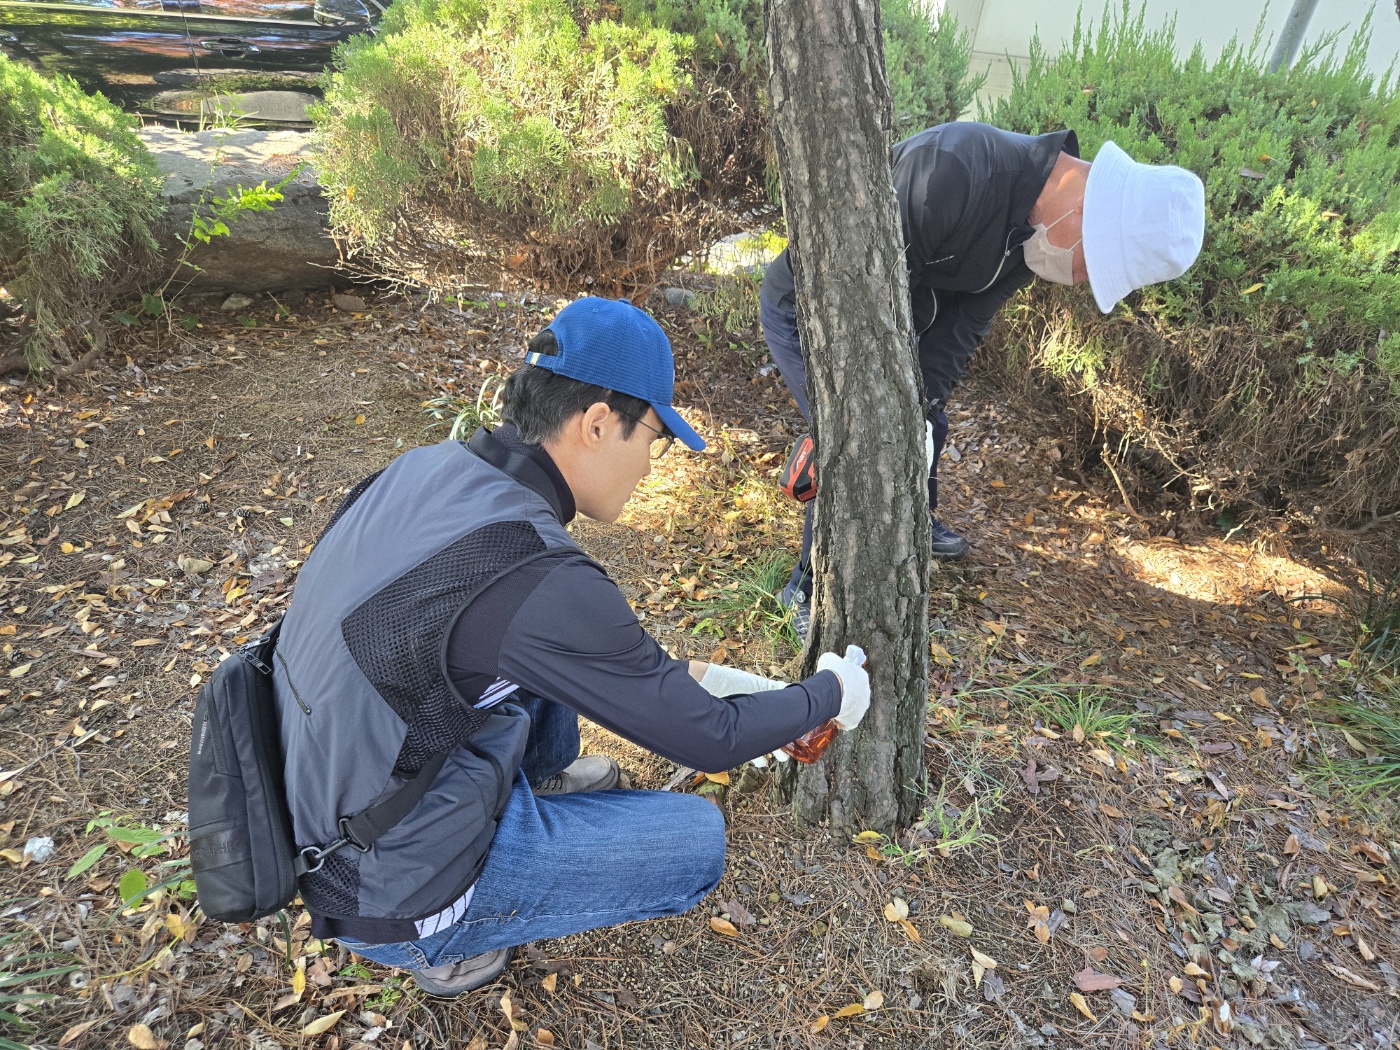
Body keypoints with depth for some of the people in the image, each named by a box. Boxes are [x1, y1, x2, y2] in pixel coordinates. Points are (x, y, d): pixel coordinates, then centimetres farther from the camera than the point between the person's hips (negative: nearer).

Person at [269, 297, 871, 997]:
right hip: (390, 899, -7)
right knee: (697, 839, -2)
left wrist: (684, 672, 10)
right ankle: (450, 948, 11)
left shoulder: (425, 469, -7)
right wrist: (829, 694, -2)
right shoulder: (540, 581, -33)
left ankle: (536, 777, 31)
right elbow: (707, 741, -19)